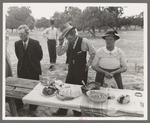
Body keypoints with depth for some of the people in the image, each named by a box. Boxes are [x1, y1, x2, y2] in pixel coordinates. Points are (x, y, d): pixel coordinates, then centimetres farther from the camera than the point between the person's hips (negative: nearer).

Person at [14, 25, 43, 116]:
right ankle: (19, 105, 35)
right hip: (22, 70, 3)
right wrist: (23, 62, 11)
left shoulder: (35, 43, -11)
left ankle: (32, 108, 28)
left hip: (33, 70, -2)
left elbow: (40, 56, 0)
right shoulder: (17, 44, -1)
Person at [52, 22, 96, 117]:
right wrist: (60, 43, -11)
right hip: (71, 70, 5)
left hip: (81, 71, -5)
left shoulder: (84, 41, -16)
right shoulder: (69, 43, 1)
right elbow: (59, 53, 3)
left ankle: (78, 112, 30)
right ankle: (62, 111, 29)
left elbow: (93, 53, -6)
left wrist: (88, 64, -3)